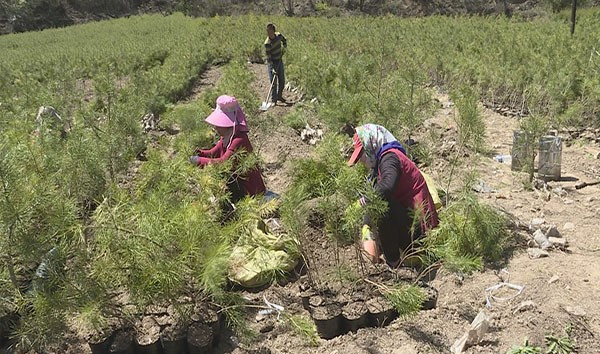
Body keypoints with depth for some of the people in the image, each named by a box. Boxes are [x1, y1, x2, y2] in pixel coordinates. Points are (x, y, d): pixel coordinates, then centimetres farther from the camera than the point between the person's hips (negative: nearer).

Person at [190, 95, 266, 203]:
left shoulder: (240, 140, -28)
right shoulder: (226, 138, 3)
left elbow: (223, 163, -36)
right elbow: (213, 153, 9)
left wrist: (200, 160, -30)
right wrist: (201, 153, -11)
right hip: (236, 180, 9)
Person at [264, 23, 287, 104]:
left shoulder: (278, 35, -8)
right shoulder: (267, 43, -22)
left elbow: (284, 41, 19)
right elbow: (268, 57, -22)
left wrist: (284, 48, 13)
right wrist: (272, 68, -28)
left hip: (279, 61, 6)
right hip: (272, 63, -6)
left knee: (282, 80, 15)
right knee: (273, 83, -6)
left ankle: (279, 96, 32)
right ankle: (273, 100, 3)